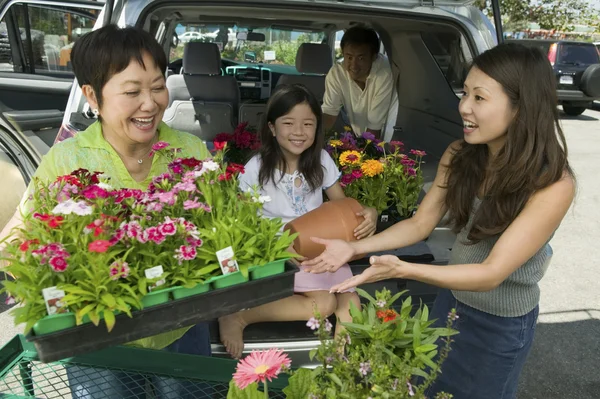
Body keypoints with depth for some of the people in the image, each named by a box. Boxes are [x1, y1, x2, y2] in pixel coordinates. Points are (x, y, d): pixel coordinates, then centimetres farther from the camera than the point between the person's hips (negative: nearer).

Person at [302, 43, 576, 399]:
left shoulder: (553, 184, -29)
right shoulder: (459, 156, -14)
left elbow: (492, 273, -32)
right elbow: (420, 224, -6)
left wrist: (402, 269, -45)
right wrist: (354, 248, -19)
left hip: (503, 325, -4)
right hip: (451, 299, 5)